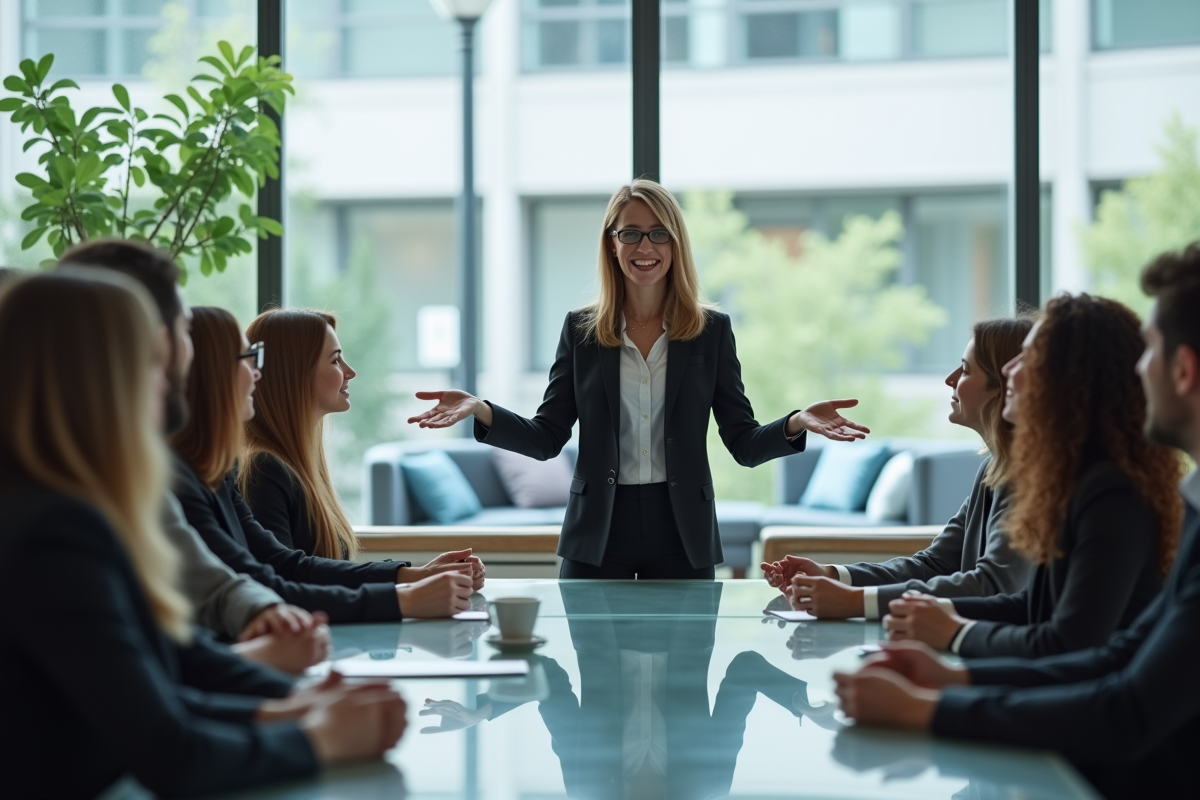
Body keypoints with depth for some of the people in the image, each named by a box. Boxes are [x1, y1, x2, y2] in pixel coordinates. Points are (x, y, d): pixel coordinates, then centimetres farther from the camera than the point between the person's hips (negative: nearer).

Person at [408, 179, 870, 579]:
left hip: (682, 536, 0)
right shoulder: (581, 330, 4)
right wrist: (480, 411, -14)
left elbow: (745, 445, 1)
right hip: (597, 535, 0)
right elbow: (547, 439, 2)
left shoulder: (712, 330, 3)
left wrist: (797, 424, -19)